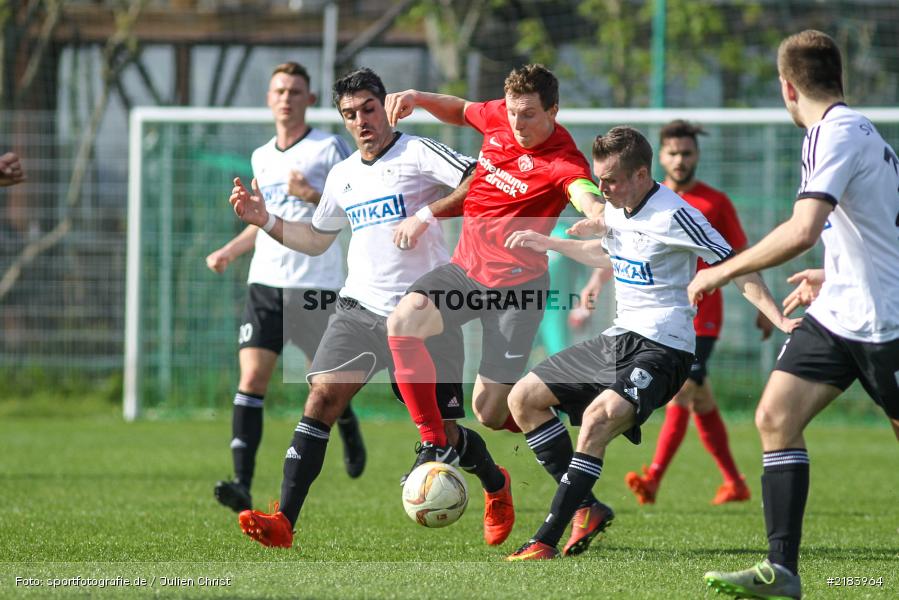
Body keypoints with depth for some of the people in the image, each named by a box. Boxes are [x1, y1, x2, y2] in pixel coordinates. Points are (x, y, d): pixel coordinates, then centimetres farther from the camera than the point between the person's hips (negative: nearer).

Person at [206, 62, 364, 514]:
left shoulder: (329, 148, -3)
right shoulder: (262, 158, 15)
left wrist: (314, 196, -20)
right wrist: (228, 252, 14)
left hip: (317, 284, -4)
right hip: (265, 282, 4)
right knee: (251, 378, -12)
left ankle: (348, 427, 44)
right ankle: (242, 483, -19)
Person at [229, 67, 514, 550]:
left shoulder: (418, 153, -4)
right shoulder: (343, 176, 16)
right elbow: (316, 240, 30)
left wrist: (426, 214, -23)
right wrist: (264, 220, 16)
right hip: (360, 308, 5)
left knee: (442, 434, 2)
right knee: (323, 396, -16)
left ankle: (495, 486, 36)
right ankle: (283, 523, -22)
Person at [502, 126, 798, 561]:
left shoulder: (672, 215, -17)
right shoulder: (616, 210, 9)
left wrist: (779, 319, -24)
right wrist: (549, 244, 33)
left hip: (660, 348, -10)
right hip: (618, 338, 10)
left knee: (599, 415, -33)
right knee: (523, 398, 8)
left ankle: (547, 540, -31)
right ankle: (585, 507, 8)